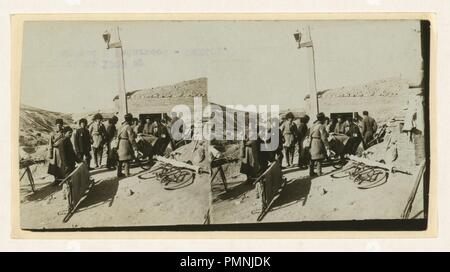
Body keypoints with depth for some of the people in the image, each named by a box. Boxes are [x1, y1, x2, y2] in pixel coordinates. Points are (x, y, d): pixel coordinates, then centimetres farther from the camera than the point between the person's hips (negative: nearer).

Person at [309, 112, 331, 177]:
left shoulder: (313, 125, 10)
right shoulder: (321, 126, -15)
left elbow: (310, 136, 14)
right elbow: (324, 138, -19)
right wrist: (327, 148, -17)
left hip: (312, 144, 8)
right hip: (318, 144, -8)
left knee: (312, 159, 13)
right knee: (319, 159, 2)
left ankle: (311, 172, 17)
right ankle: (319, 172, 7)